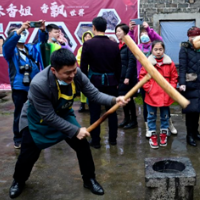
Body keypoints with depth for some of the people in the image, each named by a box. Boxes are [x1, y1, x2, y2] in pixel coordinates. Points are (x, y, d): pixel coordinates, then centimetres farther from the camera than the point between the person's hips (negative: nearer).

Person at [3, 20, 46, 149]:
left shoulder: (32, 48, 14)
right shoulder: (10, 51, 1)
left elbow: (42, 43, 1)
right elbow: (7, 44, -20)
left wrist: (42, 30, -19)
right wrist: (20, 30, -34)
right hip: (19, 87, -4)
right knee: (20, 114, 4)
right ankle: (19, 139, 16)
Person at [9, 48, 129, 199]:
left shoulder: (76, 74, -28)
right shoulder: (38, 84, -41)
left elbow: (94, 94, -19)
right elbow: (49, 117, -33)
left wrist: (114, 100, -38)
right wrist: (75, 131, -30)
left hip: (63, 114, 4)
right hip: (37, 119, -4)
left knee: (82, 144, -1)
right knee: (29, 154, 5)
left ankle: (89, 180, 22)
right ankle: (18, 181, 38)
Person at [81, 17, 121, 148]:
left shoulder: (88, 44, -9)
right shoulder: (114, 45, -1)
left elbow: (83, 66, -7)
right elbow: (118, 67, 5)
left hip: (94, 81, -2)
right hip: (111, 82, 3)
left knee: (95, 113, 4)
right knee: (112, 111, 12)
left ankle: (95, 141, 10)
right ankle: (113, 138, 22)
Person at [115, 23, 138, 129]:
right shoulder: (118, 45, 13)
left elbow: (132, 61, -16)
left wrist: (128, 77, -20)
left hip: (128, 77, -7)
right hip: (120, 77, 7)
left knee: (129, 99, 0)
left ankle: (133, 120, 13)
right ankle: (126, 118, 23)